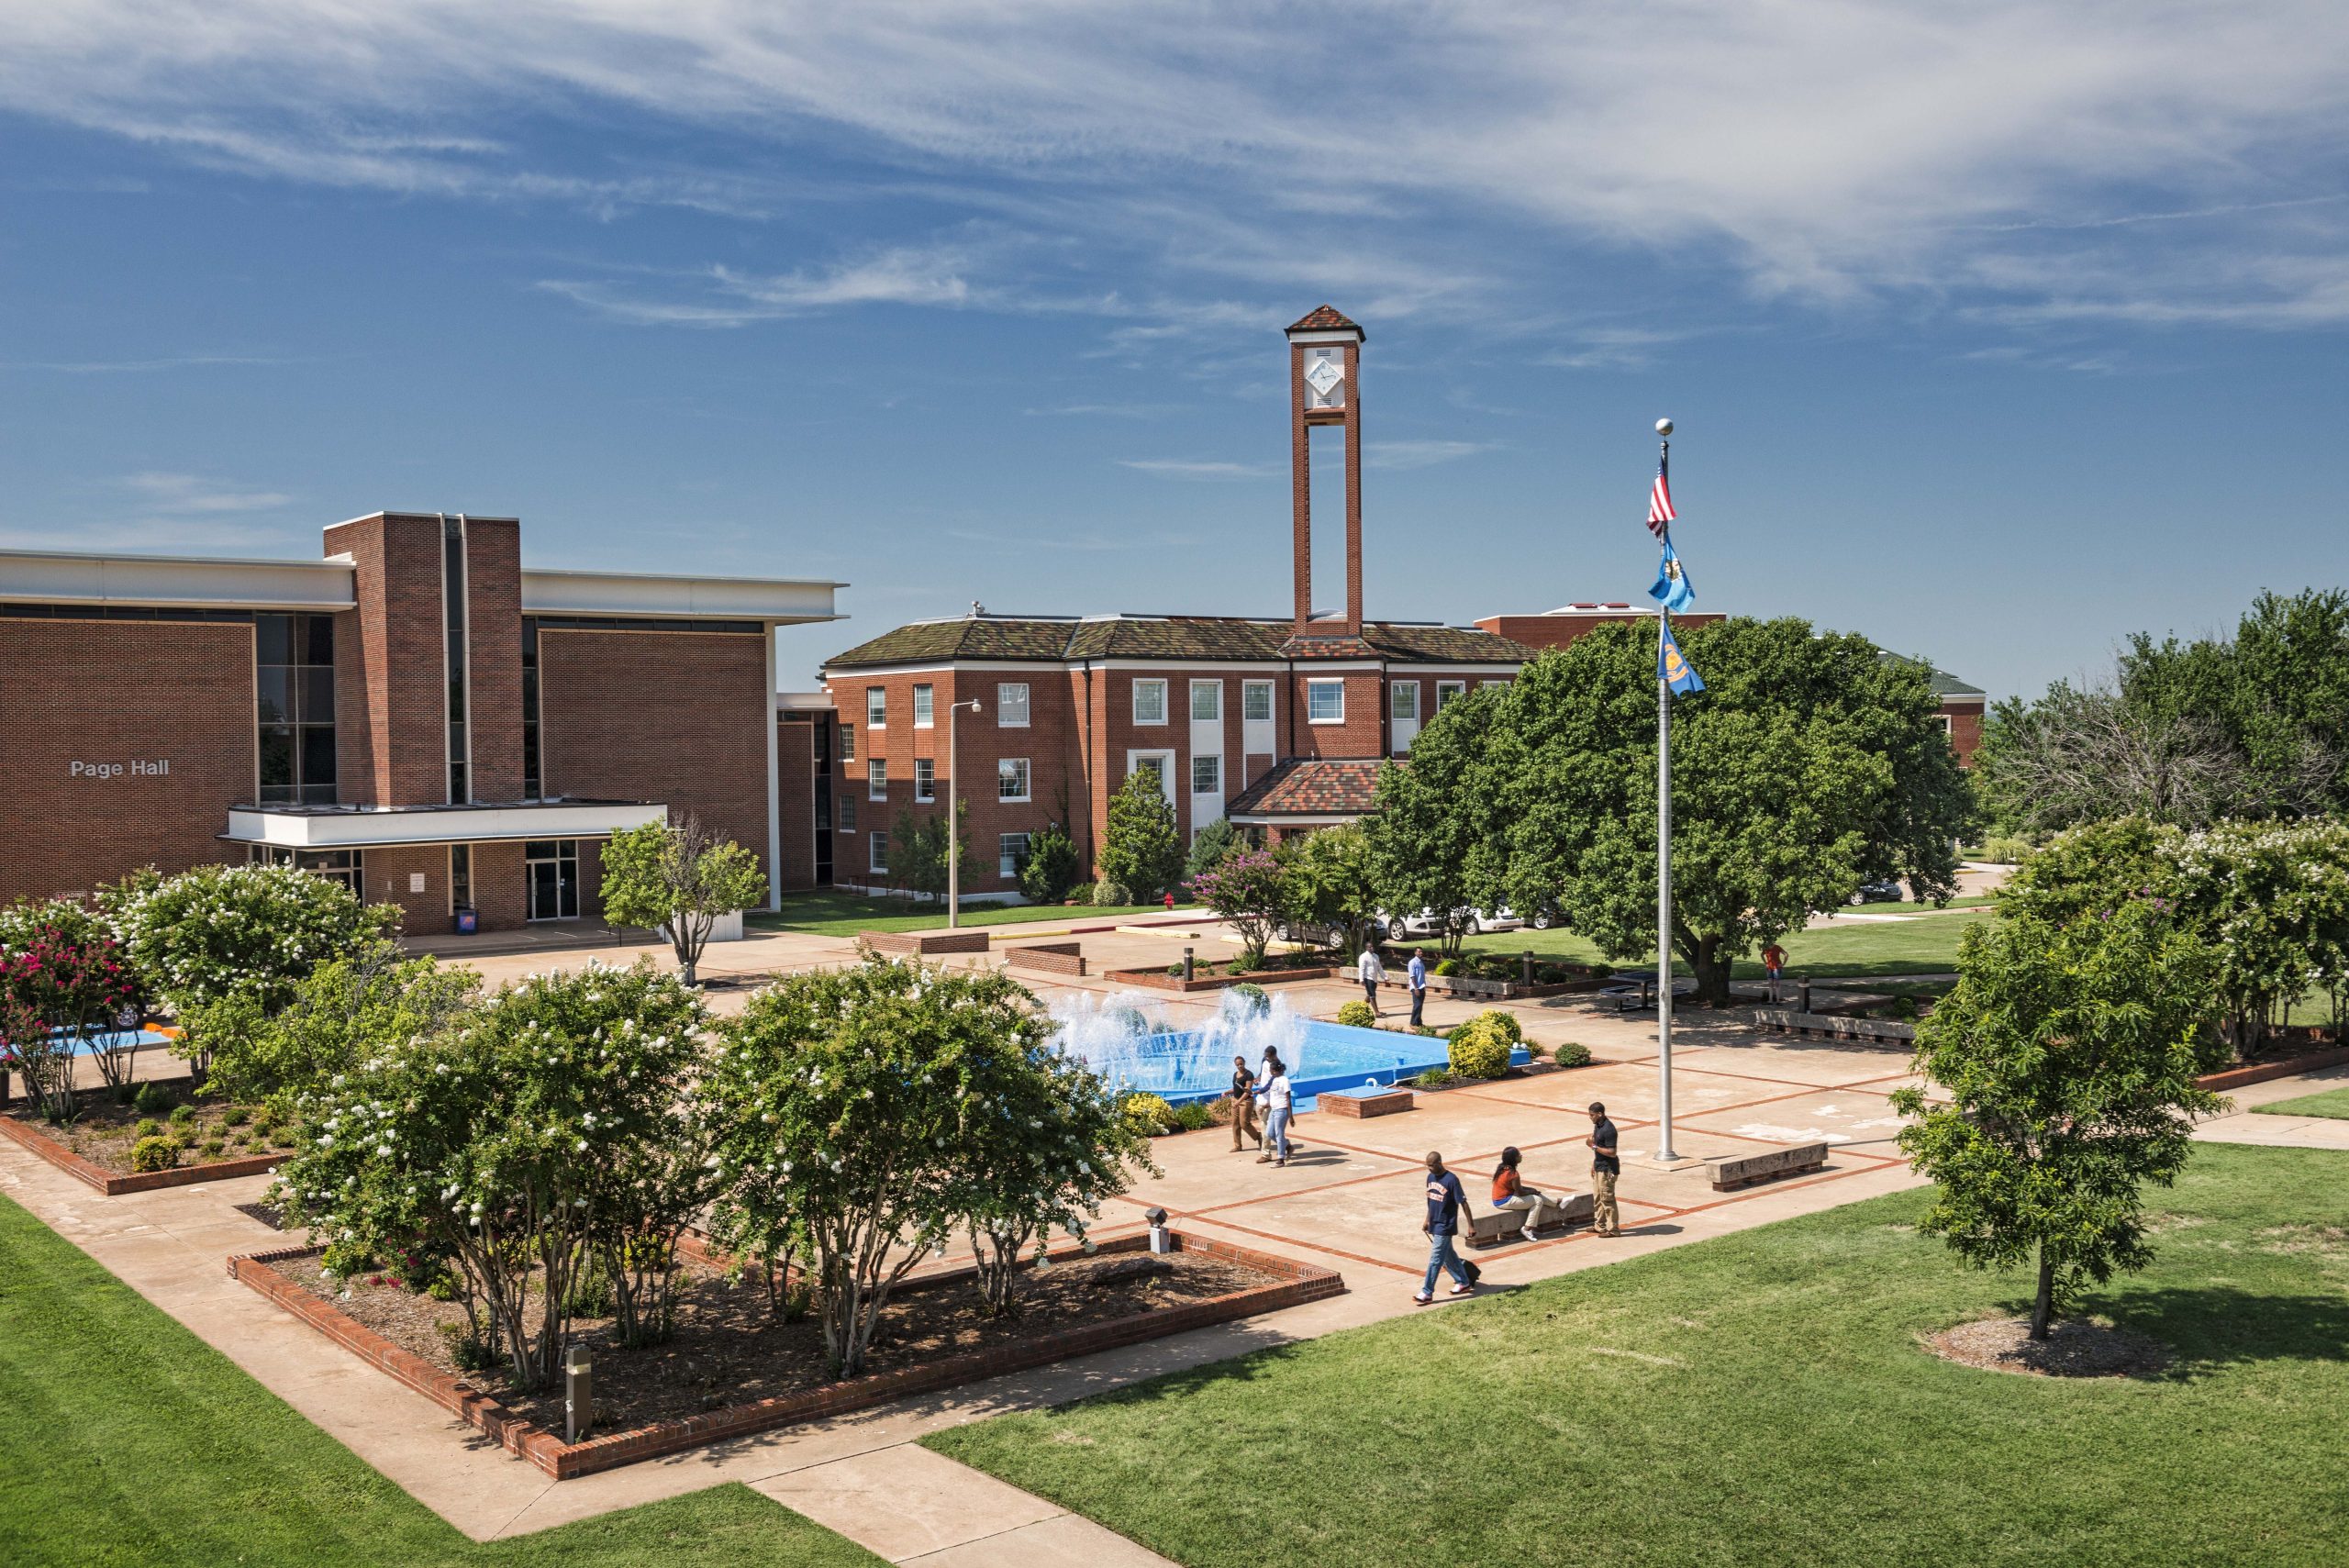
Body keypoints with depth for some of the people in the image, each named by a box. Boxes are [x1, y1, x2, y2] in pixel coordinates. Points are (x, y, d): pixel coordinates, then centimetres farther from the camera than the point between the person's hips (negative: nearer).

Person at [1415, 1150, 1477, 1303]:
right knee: (1448, 1256, 18)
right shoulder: (1430, 1177, 4)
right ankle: (1464, 1282, 34)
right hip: (1434, 1225, 8)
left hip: (1445, 1226, -8)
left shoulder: (1451, 1180, -19)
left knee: (1435, 1259, -7)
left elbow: (1463, 1203, -16)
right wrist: (1427, 1219, 19)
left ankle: (1427, 1293, -5)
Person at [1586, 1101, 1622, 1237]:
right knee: (1598, 1197, 17)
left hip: (1607, 1169, -10)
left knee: (1607, 1199, -4)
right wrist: (1594, 1164, 19)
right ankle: (1599, 1225, 27)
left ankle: (1613, 1229, 4)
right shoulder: (1597, 1125, 7)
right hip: (1599, 1167, 10)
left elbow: (1612, 1152, -24)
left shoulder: (1608, 1129, -23)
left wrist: (1594, 1146, -25)